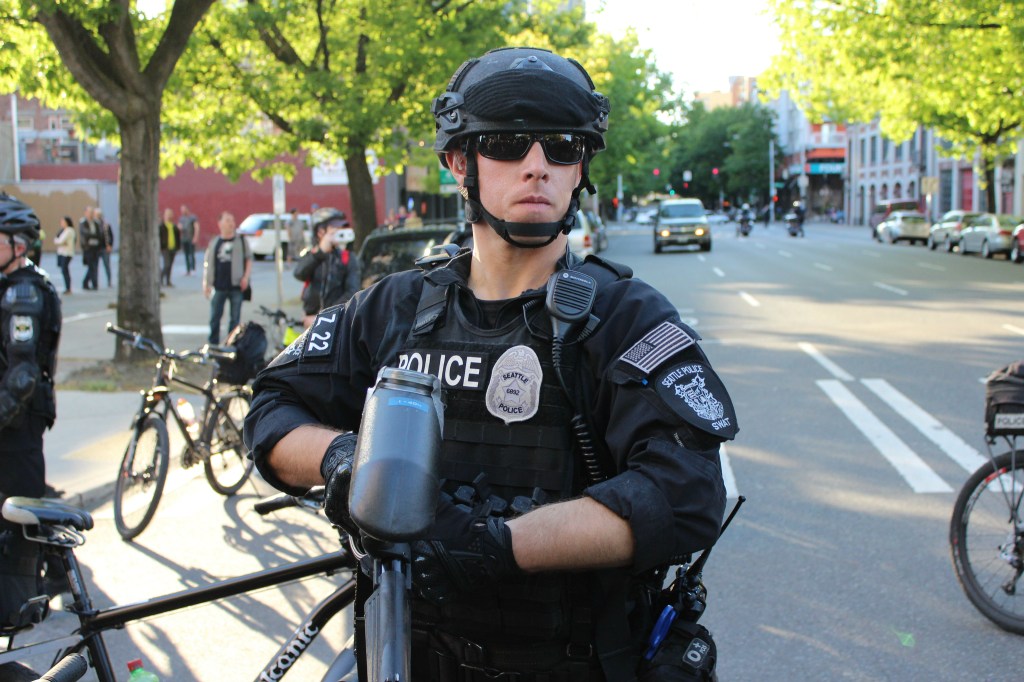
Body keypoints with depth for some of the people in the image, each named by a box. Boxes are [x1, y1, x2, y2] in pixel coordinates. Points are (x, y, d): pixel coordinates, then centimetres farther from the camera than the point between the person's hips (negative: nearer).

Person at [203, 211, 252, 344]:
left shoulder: (241, 241, 5)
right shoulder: (213, 243, 9)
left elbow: (249, 259, 7)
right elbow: (207, 264, 11)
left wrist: (246, 277, -5)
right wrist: (206, 284, 5)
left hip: (236, 286, -1)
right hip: (218, 287, 1)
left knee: (235, 318, 3)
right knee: (215, 317, 4)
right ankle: (213, 344, 12)